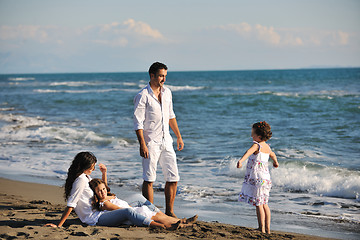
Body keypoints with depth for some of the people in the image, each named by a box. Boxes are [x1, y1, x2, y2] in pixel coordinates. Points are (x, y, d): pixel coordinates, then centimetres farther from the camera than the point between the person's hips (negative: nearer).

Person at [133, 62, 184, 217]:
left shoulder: (167, 92, 10)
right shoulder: (143, 96, -10)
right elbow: (138, 123, -12)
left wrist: (179, 136, 20)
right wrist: (142, 144, -20)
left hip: (166, 142, 6)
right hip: (151, 143, -6)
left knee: (173, 178, 4)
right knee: (149, 180, -3)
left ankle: (169, 211, 15)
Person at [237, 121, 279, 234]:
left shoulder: (257, 145, -14)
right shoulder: (267, 147, 13)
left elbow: (249, 152, -36)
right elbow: (272, 155, 36)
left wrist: (241, 160, -53)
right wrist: (275, 162, 58)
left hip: (257, 179, -9)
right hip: (265, 177, 9)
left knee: (258, 204, -5)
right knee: (264, 204, 16)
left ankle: (262, 229, -5)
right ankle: (267, 229, 20)